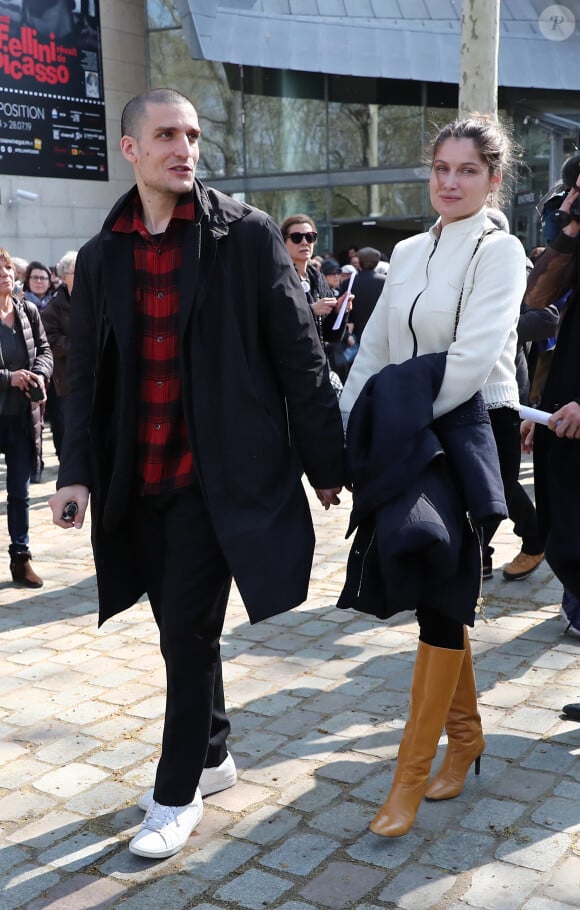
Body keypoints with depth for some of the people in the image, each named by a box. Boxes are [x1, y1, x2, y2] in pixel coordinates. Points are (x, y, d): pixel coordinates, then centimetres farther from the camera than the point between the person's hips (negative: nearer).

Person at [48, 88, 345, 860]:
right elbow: (86, 374, 10)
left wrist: (324, 460, -2)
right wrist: (78, 470, -1)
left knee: (189, 631, -1)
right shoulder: (100, 257, 8)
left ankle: (177, 794, 17)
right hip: (138, 480, 4)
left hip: (217, 472, -4)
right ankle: (213, 754, 36)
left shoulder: (247, 235, -3)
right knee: (183, 630, 15)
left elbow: (298, 355, -3)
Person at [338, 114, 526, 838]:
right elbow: (373, 351, 14)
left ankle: (411, 774, 5)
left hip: (467, 437, -6)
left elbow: (471, 360, -17)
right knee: (440, 594, 13)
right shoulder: (408, 253, 13)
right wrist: (347, 432, 7)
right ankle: (463, 734, 31)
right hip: (406, 442, 6)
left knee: (440, 595, -5)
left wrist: (404, 417, -16)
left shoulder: (500, 251, -5)